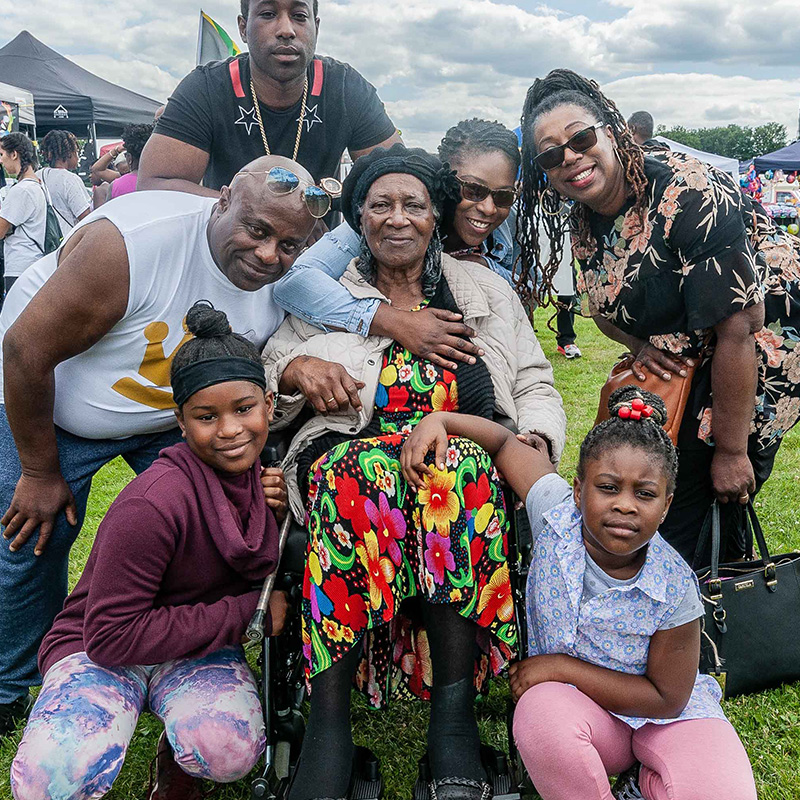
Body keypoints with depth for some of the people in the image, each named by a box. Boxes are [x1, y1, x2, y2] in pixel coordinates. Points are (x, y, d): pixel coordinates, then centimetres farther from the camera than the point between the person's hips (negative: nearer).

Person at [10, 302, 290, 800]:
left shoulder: (264, 472, -6)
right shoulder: (153, 506, -28)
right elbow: (111, 636, -24)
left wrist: (281, 515, -14)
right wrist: (245, 613, -22)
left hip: (202, 647, 4)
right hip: (102, 650, -3)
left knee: (230, 753, -29)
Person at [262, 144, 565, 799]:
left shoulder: (485, 289, 22)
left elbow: (537, 387, 18)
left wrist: (535, 440, -4)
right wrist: (296, 368, -9)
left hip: (468, 454, 1)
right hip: (348, 453, 0)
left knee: (453, 466, -37)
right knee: (366, 472, -37)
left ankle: (454, 710, -34)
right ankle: (330, 720, -34)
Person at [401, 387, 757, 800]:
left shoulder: (673, 590, -24)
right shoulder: (556, 512, -19)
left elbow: (666, 698, -15)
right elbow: (504, 442, -4)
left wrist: (562, 665, -20)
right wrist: (438, 420, -21)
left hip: (663, 711, -1)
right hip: (575, 703, 1)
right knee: (541, 713, -36)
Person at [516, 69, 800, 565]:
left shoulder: (690, 196, -28)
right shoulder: (586, 223, -3)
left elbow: (738, 330, -28)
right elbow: (604, 309, 13)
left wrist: (731, 450, -23)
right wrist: (640, 343, -11)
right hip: (687, 362, 8)